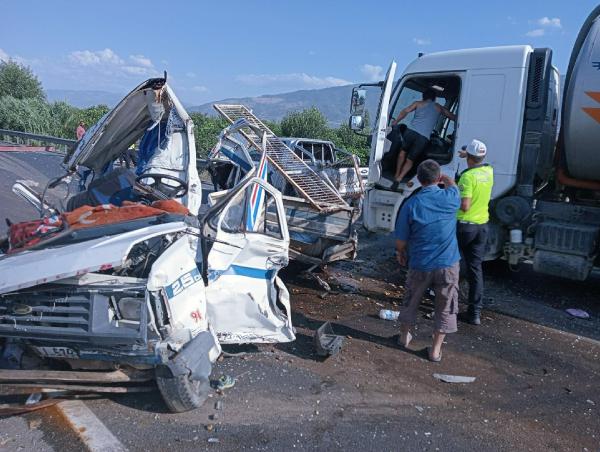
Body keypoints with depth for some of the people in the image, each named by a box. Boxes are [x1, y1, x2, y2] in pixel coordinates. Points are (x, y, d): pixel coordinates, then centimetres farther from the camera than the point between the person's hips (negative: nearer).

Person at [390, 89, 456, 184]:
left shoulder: (418, 103, 16)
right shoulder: (439, 108, 21)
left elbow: (405, 111, 4)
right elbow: (453, 117, 26)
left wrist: (396, 121, 12)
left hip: (411, 131, 0)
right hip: (424, 137, 0)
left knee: (403, 151, 25)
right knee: (410, 159, 11)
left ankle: (397, 174, 24)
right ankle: (400, 177, -2)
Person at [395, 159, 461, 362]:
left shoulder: (411, 204, -12)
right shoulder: (450, 199, -8)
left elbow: (401, 239, -6)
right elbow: (451, 184, 19)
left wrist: (400, 253, 14)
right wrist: (442, 175, 39)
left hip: (419, 264, 0)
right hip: (448, 264, 0)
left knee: (411, 301, 21)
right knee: (445, 308, 15)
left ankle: (405, 336, 38)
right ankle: (436, 350, 21)